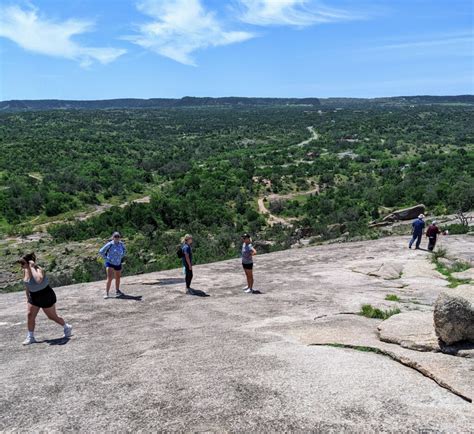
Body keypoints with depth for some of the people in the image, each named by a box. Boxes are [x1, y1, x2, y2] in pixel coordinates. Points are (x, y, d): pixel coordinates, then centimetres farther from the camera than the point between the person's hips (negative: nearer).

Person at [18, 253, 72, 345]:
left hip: (46, 296, -7)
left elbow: (38, 280, -51)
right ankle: (30, 337, 15)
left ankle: (67, 328, 29)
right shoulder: (25, 271, -5)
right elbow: (27, 285, 12)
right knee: (30, 315, 1)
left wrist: (32, 267, -42)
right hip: (33, 296, 7)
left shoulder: (38, 269, -28)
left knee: (52, 316, 7)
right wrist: (27, 297, 17)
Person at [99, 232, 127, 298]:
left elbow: (124, 250, 20)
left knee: (118, 278, 18)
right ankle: (106, 293, -10)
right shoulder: (109, 244, -16)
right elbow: (101, 252, -10)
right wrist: (106, 258, -11)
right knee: (109, 278, -15)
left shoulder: (121, 244, -2)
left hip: (118, 264, 6)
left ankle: (117, 291, 37)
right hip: (110, 263, -5)